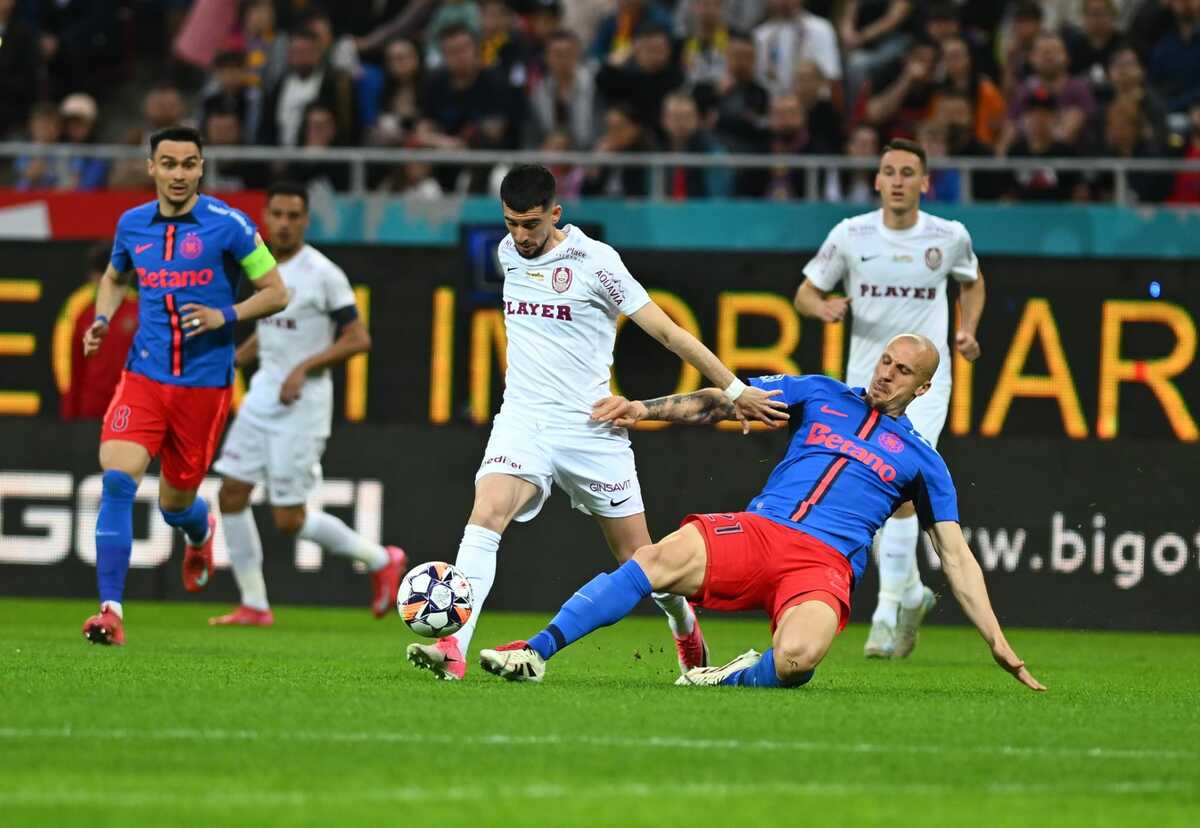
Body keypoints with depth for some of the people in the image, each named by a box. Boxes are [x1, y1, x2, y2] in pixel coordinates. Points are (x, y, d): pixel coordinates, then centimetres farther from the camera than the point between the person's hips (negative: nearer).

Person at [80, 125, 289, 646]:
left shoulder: (227, 225, -6)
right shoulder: (132, 225, 6)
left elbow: (276, 293, 0)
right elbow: (114, 277, 27)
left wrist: (225, 316, -16)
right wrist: (102, 318, 7)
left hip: (205, 383, -2)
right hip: (144, 375, 2)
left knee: (176, 504, 8)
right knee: (117, 479, -19)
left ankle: (200, 531, 49)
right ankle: (110, 610, -18)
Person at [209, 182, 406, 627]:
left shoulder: (323, 274, -13)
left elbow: (358, 339, -14)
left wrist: (304, 367, -23)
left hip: (302, 402, -7)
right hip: (262, 395, 7)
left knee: (289, 520, -6)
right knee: (231, 495, -1)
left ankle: (381, 560, 14)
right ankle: (254, 606, 8)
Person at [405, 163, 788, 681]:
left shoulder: (594, 261, -10)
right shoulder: (507, 252, 7)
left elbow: (666, 331, -7)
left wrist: (734, 390, -6)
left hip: (590, 426, -3)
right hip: (523, 419, 3)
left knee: (638, 556, 6)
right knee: (485, 515, -24)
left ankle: (684, 624, 38)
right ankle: (453, 648, -33)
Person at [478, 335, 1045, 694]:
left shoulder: (921, 461, 18)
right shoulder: (822, 396, 21)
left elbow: (956, 558, 16)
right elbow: (722, 403, 19)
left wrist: (998, 645, 9)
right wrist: (643, 408, 5)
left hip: (824, 565, -1)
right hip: (758, 532, 2)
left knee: (798, 659, -36)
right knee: (659, 559, -29)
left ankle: (737, 679, -3)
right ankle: (534, 654, -32)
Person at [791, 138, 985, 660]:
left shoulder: (949, 237, -1)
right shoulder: (851, 235, -1)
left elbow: (972, 283, 20)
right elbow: (805, 293, 7)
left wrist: (967, 330, 2)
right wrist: (823, 306, -16)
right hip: (865, 382, 3)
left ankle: (887, 615, -17)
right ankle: (912, 594, 32)